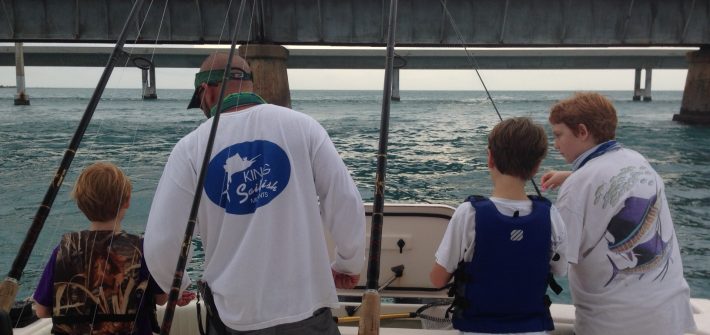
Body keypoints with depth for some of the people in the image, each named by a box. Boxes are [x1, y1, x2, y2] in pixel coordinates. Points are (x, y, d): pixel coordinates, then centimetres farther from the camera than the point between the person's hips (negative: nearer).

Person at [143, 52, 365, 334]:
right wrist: (349, 264, 11)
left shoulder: (190, 147, -6)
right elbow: (346, 204, -6)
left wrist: (178, 286, 16)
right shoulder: (301, 125, -6)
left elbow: (160, 244, -5)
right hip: (306, 309, 0)